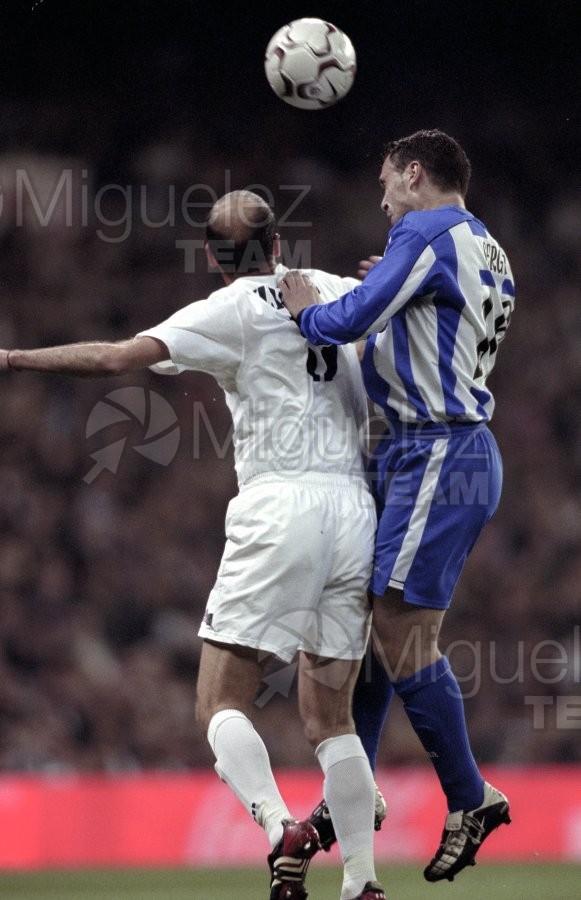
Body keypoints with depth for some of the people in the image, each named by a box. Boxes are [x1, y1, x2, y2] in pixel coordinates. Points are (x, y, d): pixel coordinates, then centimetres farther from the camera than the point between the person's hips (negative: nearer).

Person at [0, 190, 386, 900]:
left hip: (280, 505, -5)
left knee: (220, 704, -3)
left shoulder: (229, 312, -1)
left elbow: (117, 358, -11)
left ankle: (281, 827, -27)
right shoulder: (332, 291, 14)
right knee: (330, 718, 10)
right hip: (354, 508, 5)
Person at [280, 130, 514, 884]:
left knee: (401, 634, -10)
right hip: (434, 452, 10)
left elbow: (352, 320, -17)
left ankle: (471, 800, -3)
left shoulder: (429, 237, -10)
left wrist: (306, 312, 2)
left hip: (438, 454, -10)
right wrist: (389, 287, 20)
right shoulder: (484, 250, 19)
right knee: (370, 621, 12)